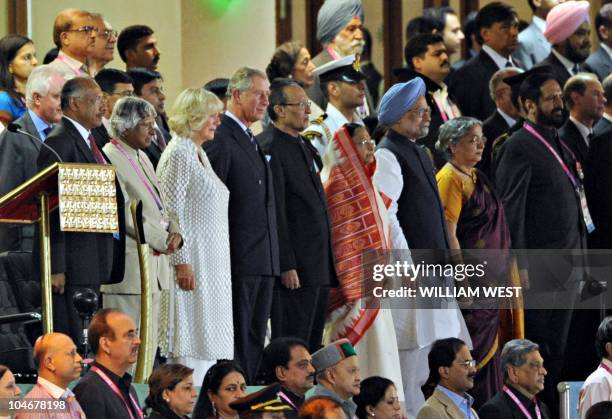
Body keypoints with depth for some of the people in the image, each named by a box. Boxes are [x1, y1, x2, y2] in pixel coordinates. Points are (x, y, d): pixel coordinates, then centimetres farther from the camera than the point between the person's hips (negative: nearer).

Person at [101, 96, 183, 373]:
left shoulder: (141, 158, 18)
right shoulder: (110, 158, -12)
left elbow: (160, 204, 21)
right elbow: (125, 214, -18)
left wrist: (174, 232, 2)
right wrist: (162, 240, -12)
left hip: (154, 263, 10)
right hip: (129, 264, -10)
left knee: (149, 346, 10)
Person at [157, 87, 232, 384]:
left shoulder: (199, 154, 18)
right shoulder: (178, 154, -11)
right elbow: (172, 212, -16)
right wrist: (182, 262, -20)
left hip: (211, 264, 10)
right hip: (192, 261, -10)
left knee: (208, 336, 7)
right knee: (193, 337, -11)